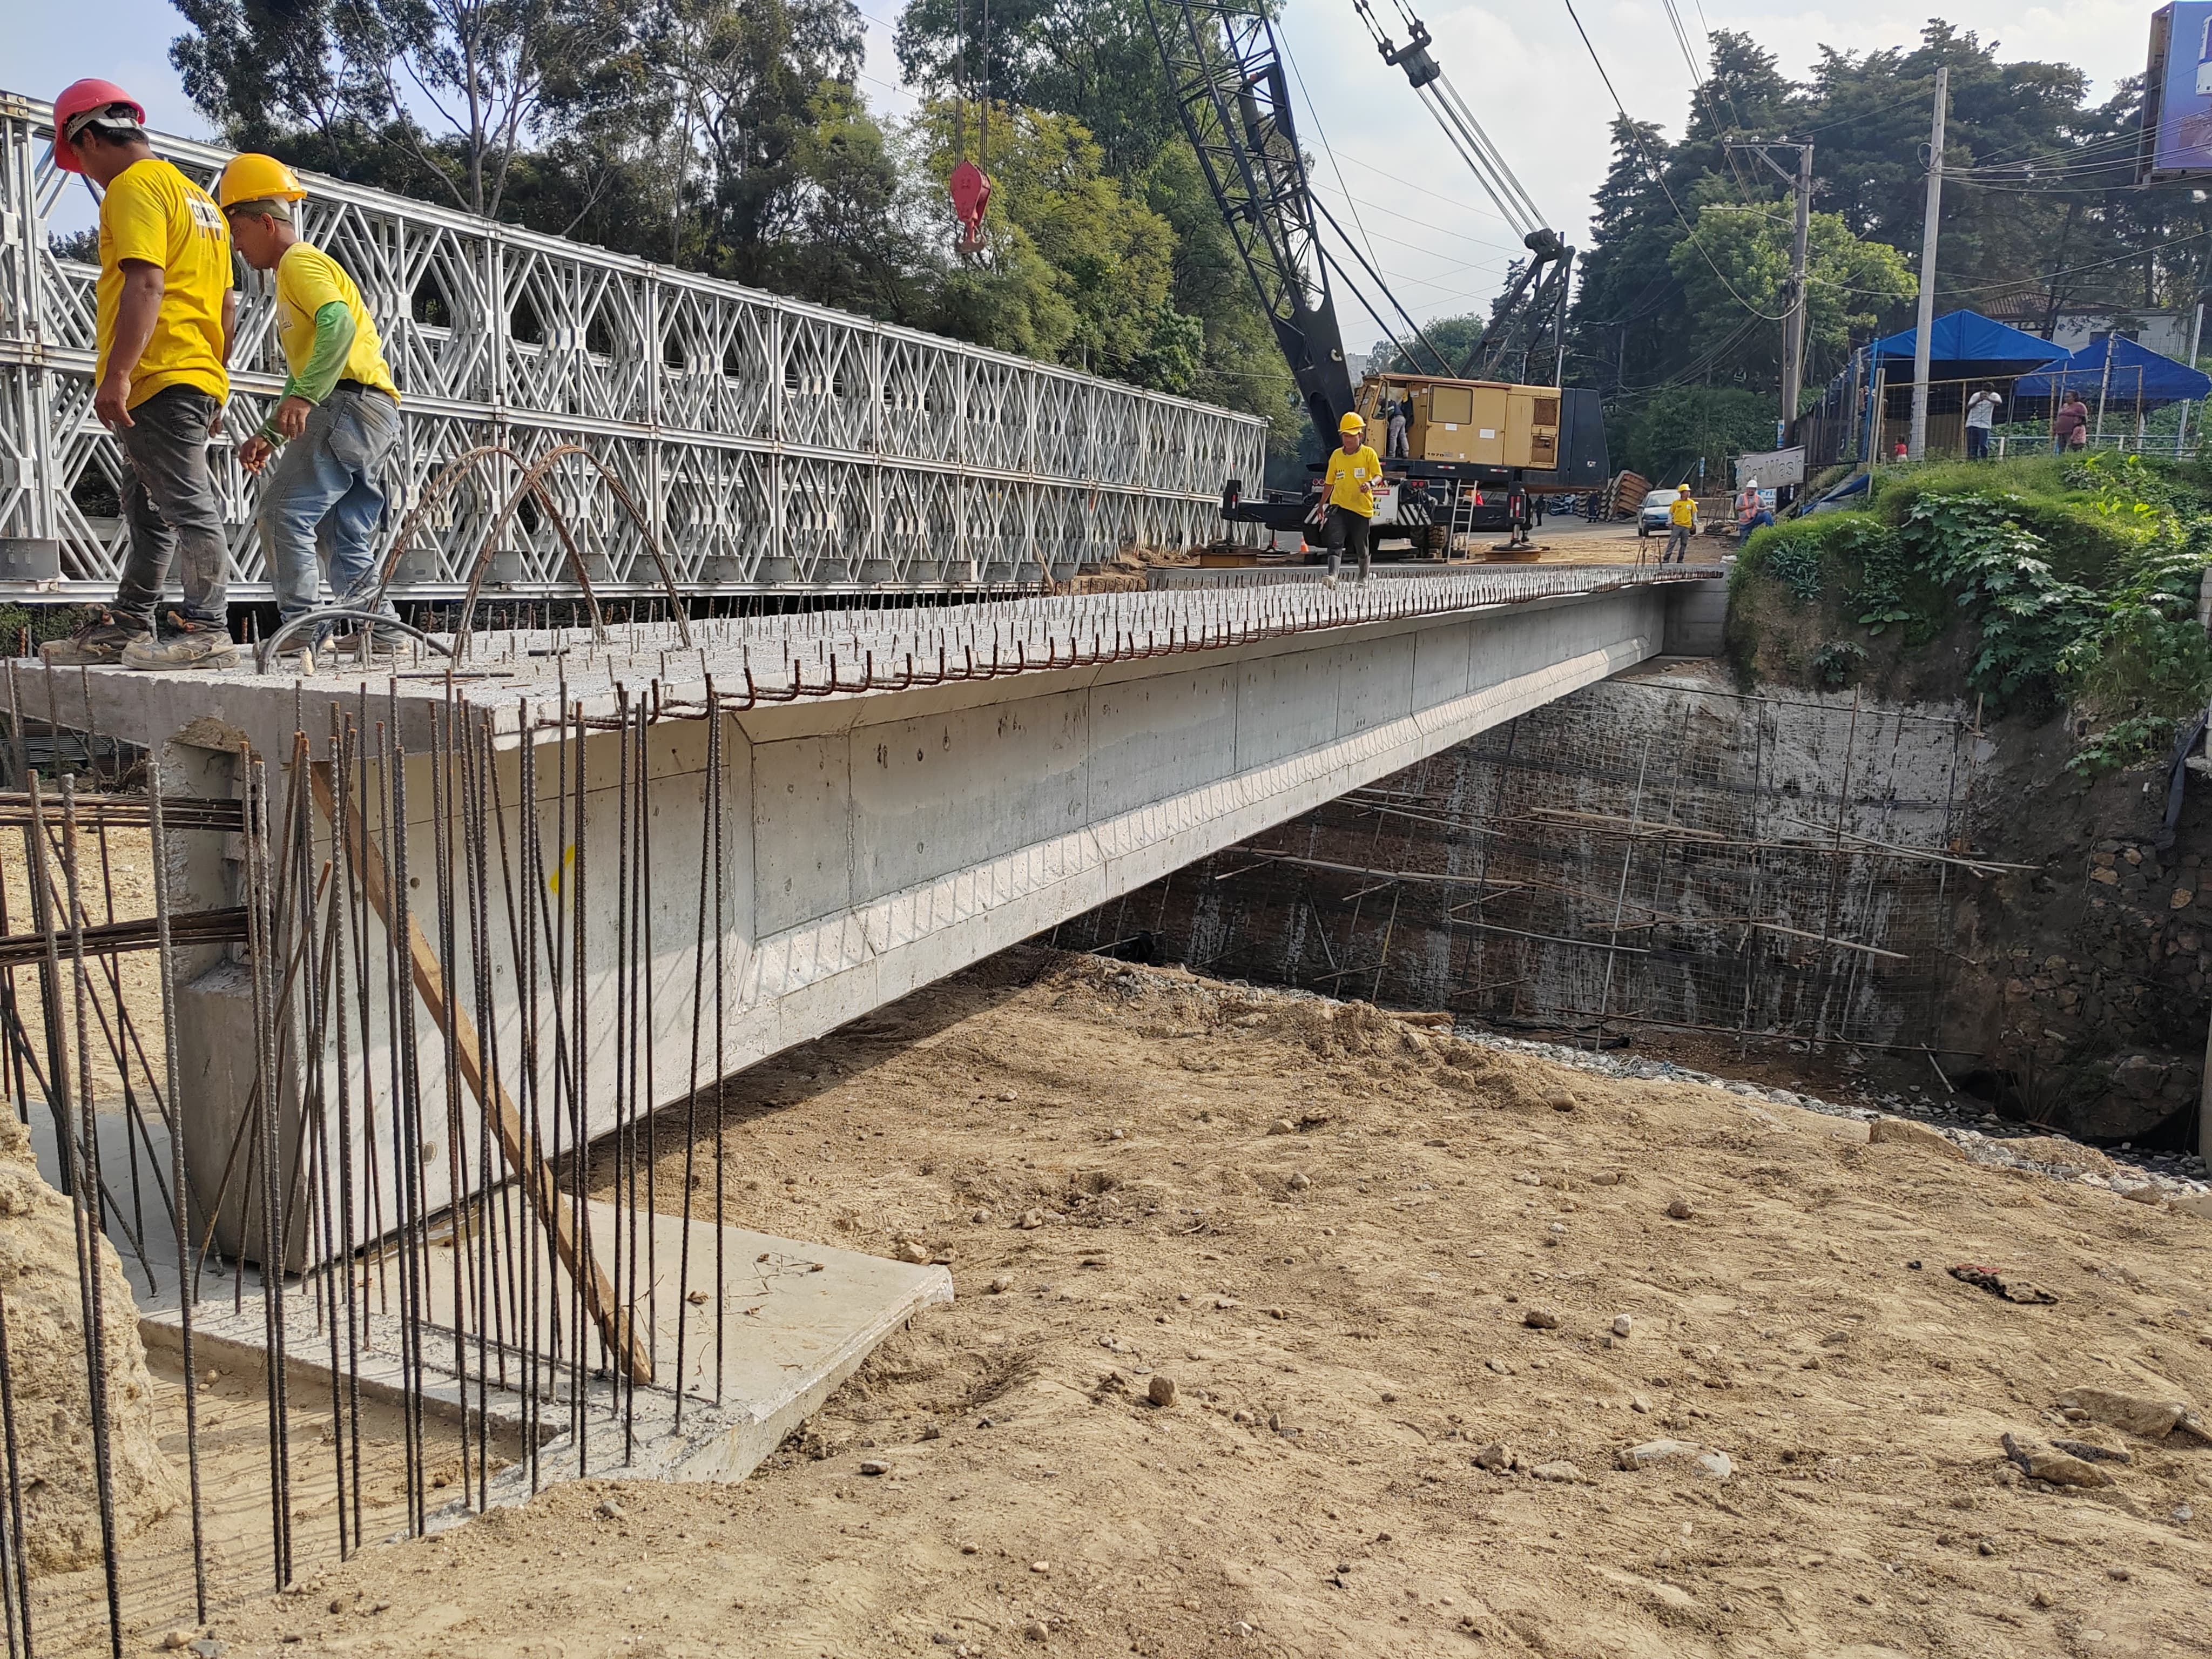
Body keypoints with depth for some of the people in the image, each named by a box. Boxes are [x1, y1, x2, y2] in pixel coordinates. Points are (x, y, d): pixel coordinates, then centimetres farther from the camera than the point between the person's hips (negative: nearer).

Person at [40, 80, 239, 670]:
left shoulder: (134, 186, -6)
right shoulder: (196, 196, 24)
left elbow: (145, 283, -20)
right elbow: (227, 302, 24)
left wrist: (116, 372, -24)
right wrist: (215, 381, 27)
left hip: (156, 378, -11)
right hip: (198, 377, 11)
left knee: (186, 504, -11)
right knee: (148, 509, 14)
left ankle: (207, 630, -11)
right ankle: (124, 628, 20)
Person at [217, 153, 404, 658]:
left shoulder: (300, 261, -1)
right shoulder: (297, 269, 31)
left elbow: (339, 324, -22)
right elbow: (301, 368, 34)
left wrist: (303, 397, -32)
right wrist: (268, 433, 27)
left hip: (350, 402, -11)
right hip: (378, 413, 11)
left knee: (285, 511, -14)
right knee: (349, 540, 10)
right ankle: (379, 633, 9)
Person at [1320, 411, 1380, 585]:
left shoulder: (1368, 453, -1)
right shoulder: (1336, 455, 9)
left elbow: (1378, 475, -10)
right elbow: (1329, 482, 18)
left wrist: (1371, 483, -33)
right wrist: (1322, 503, 21)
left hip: (1362, 507, -2)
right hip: (1339, 506, 2)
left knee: (1361, 547, 11)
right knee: (1335, 543, -18)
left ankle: (1364, 577, 33)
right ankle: (1332, 576, -30)